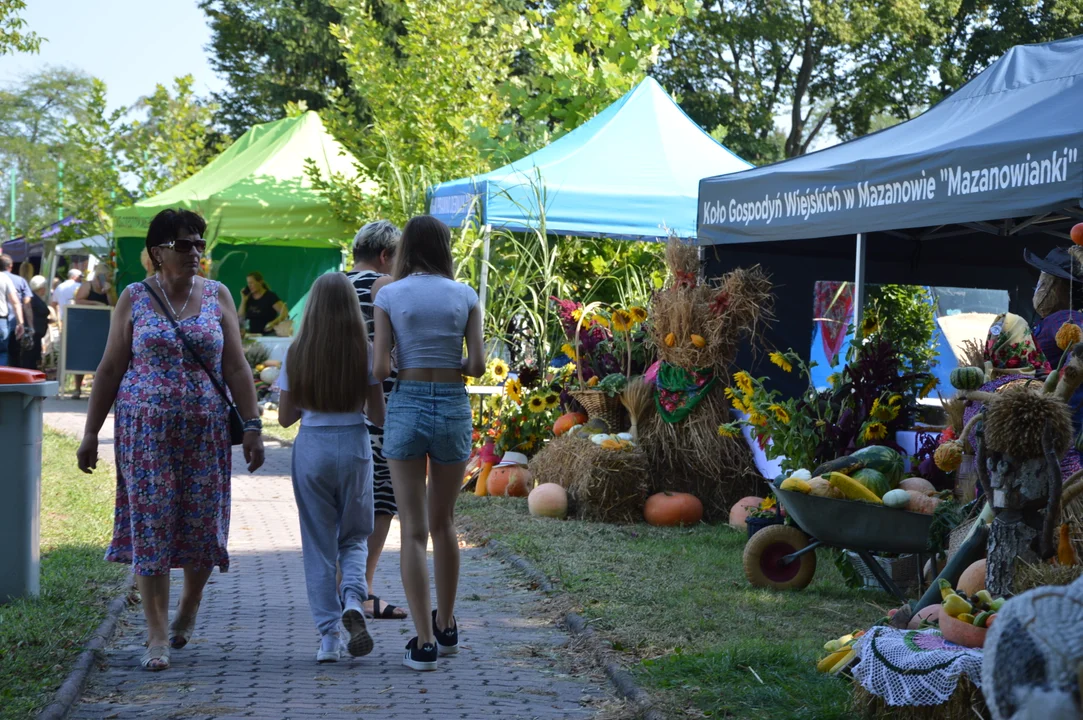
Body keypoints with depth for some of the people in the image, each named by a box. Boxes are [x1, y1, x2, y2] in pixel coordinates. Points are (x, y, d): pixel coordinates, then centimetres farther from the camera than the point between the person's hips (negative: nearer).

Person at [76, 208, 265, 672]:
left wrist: (252, 427, -3)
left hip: (205, 429, 1)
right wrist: (91, 432, 3)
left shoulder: (217, 296, 6)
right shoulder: (134, 298, 3)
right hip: (146, 430, -1)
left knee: (202, 525, 3)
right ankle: (157, 636, 0)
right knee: (151, 526, -5)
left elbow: (236, 368, 4)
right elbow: (110, 368, 6)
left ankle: (187, 610, 30)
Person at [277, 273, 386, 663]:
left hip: (311, 448, 0)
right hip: (354, 446, 0)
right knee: (353, 537, 15)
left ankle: (329, 635, 6)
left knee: (318, 543, 8)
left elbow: (285, 417, 2)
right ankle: (353, 600, -13)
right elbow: (378, 415, -4)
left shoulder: (297, 354, -3)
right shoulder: (365, 353, -5)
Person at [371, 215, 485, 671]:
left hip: (407, 406, -2)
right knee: (443, 523, 18)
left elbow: (380, 368, -7)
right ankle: (446, 627, 30)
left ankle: (424, 642, -6)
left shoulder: (388, 295, -2)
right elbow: (477, 365, -3)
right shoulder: (464, 296, 2)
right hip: (453, 407, 2)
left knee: (414, 530, 1)